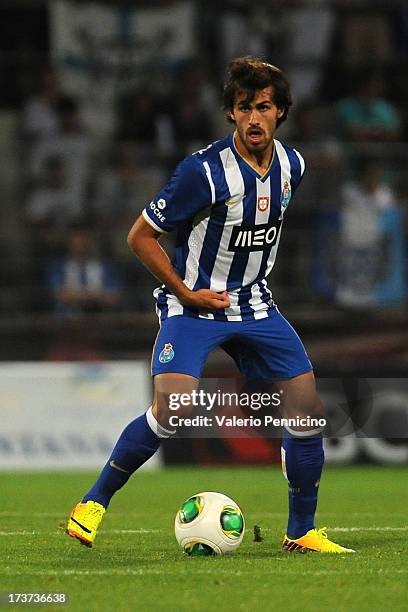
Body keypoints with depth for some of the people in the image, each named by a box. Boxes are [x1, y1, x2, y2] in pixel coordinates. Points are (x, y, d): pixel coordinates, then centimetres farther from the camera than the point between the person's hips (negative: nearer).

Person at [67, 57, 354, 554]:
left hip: (254, 305, 6)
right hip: (194, 305, -6)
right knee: (171, 410, -24)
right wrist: (186, 293, -13)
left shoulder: (290, 165, -1)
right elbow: (140, 237, -12)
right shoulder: (204, 171, -20)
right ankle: (93, 503, -5)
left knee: (308, 409, -3)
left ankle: (301, 532, 11)